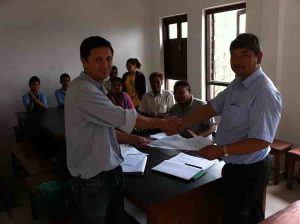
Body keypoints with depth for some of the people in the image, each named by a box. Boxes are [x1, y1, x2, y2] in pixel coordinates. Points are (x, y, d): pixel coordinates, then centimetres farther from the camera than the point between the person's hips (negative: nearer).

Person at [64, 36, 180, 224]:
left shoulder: (95, 87, 10)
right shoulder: (83, 90, -23)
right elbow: (122, 118, -23)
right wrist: (161, 123, -12)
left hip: (109, 170, 9)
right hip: (93, 176, -9)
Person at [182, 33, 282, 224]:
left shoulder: (265, 92, -25)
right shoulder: (237, 84, 6)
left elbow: (261, 141, -28)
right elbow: (212, 108, 5)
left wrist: (222, 150, -31)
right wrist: (181, 123, -4)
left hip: (248, 171, -9)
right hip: (237, 167, 9)